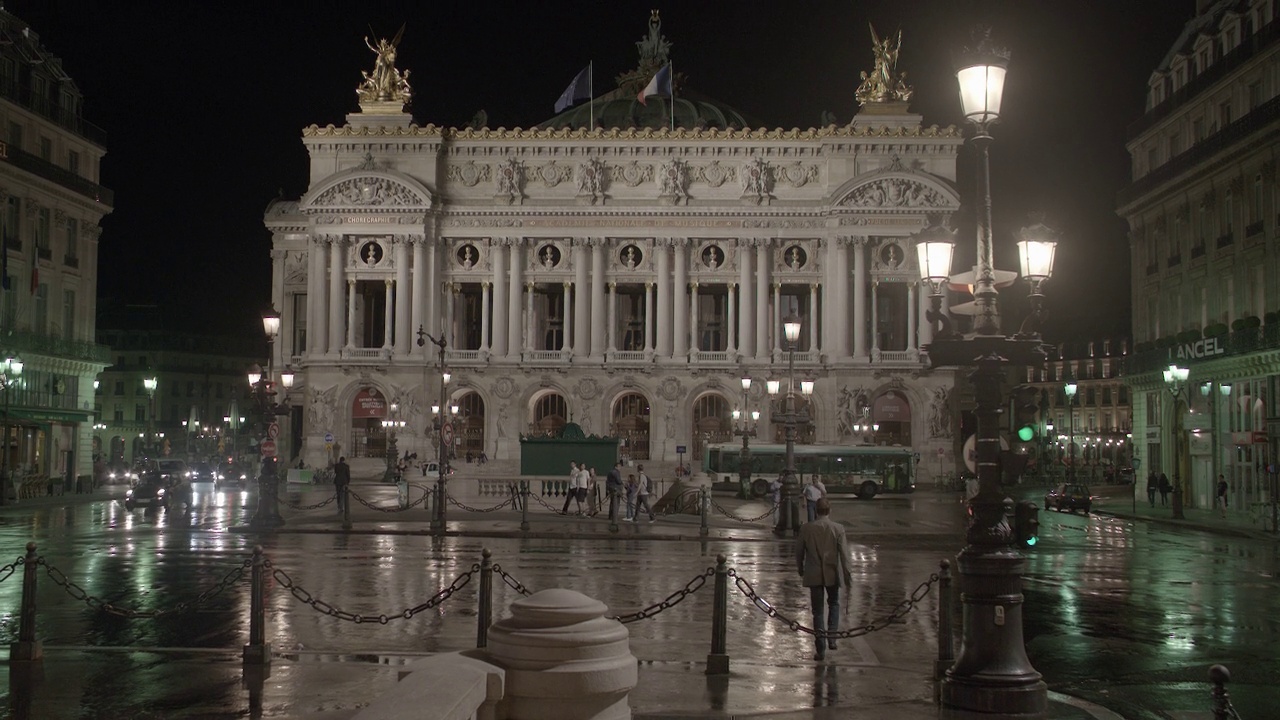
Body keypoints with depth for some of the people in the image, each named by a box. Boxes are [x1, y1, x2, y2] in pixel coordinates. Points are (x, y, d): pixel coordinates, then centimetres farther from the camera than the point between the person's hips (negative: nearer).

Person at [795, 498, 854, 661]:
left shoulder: (806, 528, -7)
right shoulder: (837, 529, -10)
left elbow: (799, 552, 2)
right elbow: (844, 554, -9)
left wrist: (801, 570, 18)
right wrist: (848, 577, -2)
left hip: (813, 576, 0)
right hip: (832, 574, 0)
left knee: (817, 611, 7)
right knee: (833, 604, 24)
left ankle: (821, 649, 5)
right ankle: (832, 637, 12)